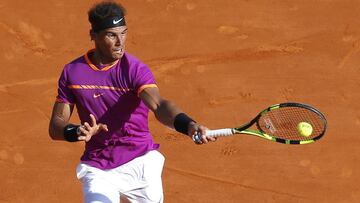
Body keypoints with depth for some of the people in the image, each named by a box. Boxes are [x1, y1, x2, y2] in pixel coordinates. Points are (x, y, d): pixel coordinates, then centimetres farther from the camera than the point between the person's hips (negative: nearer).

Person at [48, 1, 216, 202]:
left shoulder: (135, 69, -11)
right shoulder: (72, 72, -1)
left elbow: (159, 105, -29)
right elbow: (55, 127, 2)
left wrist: (188, 125, -50)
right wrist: (77, 132, -22)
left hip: (140, 163, -1)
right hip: (97, 169, 1)